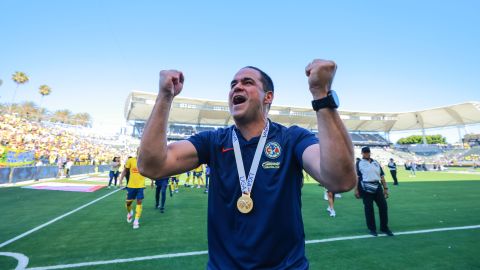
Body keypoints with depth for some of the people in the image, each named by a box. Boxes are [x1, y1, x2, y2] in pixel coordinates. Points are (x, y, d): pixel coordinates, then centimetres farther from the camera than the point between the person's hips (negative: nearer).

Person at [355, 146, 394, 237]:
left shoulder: (376, 162, 16)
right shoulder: (359, 163, 1)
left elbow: (381, 176, 15)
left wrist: (385, 188, 9)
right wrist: (356, 189, -13)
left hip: (377, 187, 5)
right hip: (366, 188, -4)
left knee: (383, 206, 4)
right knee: (369, 208, 2)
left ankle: (384, 228, 20)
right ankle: (371, 229, 16)